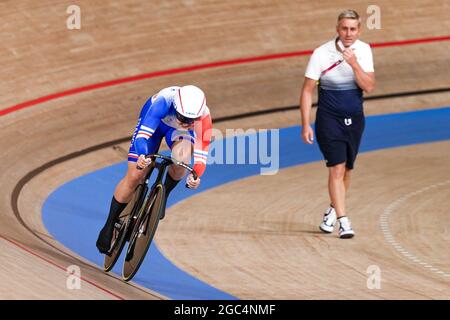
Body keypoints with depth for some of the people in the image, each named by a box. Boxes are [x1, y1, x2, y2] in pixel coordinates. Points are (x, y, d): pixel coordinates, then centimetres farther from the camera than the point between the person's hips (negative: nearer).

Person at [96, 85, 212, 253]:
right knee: (134, 176, -10)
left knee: (181, 159, -32)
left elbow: (201, 152, -36)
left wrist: (196, 175, -55)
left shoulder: (203, 116, -37)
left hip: (178, 132, 1)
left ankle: (163, 195, -1)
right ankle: (109, 226, 7)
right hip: (154, 120, -1)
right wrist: (142, 157, -68)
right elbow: (143, 133, -49)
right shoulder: (164, 101, -43)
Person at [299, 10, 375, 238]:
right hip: (329, 119, -4)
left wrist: (354, 64, -24)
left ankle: (332, 211, 34)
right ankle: (343, 221, -17)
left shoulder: (364, 50, -3)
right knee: (337, 168, -15)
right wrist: (305, 125, -13)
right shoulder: (322, 54, -13)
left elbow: (369, 87, -9)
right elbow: (307, 90, -9)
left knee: (346, 170, 13)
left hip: (354, 120, 4)